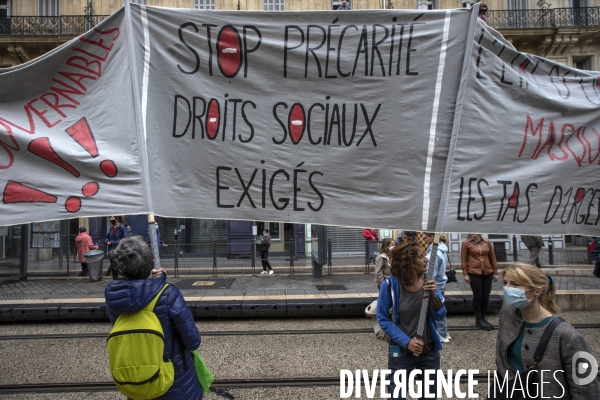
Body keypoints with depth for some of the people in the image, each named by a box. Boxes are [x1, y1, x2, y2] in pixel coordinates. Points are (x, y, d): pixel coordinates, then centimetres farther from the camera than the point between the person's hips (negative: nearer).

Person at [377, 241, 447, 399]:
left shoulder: (428, 281, -8)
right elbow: (383, 319, -10)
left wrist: (434, 295, -23)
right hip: (401, 351, -3)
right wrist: (406, 341, -18)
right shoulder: (390, 285, -18)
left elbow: (439, 316, -5)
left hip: (430, 350, 4)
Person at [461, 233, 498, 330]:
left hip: (488, 273, 3)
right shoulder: (466, 243, -4)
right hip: (474, 273, -3)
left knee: (486, 297, 8)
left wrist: (495, 272, 10)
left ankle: (483, 318, 23)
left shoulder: (487, 242, 4)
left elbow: (492, 257, 10)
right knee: (477, 296, 1)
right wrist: (465, 274, -7)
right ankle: (478, 320, 13)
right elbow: (463, 259, -3)